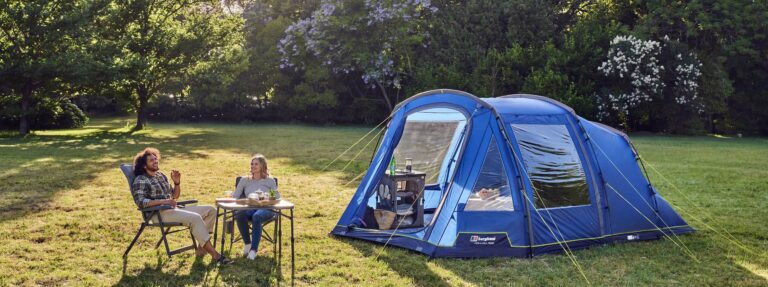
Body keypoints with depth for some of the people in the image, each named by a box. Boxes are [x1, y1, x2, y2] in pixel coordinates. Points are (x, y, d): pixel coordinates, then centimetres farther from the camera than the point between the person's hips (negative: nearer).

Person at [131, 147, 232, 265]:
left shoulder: (161, 176, 19)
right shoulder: (141, 180, -4)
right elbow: (140, 202, -19)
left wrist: (177, 183, 4)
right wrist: (163, 201, -25)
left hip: (174, 209, 9)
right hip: (159, 214, -9)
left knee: (210, 210, 0)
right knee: (195, 218, -31)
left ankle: (202, 248, -6)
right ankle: (215, 255, -31)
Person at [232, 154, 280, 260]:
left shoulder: (270, 181, 18)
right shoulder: (245, 180, 23)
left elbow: (277, 198, 6)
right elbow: (235, 196, 14)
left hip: (265, 209, -2)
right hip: (249, 208, 2)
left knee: (257, 216, -39)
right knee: (239, 215, -35)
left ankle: (254, 249, -34)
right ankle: (247, 243, -14)